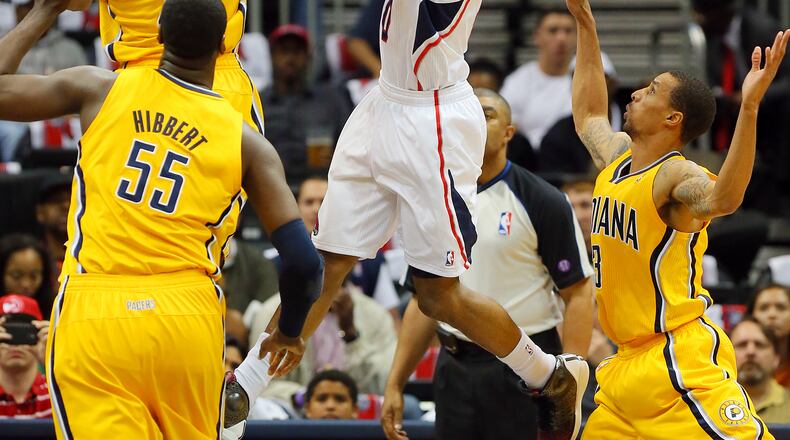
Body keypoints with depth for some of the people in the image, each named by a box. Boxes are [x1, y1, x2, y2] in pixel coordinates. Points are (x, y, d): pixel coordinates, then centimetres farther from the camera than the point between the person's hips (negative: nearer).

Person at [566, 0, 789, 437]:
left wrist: (749, 107, -51)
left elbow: (723, 198, -39)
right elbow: (587, 116, 33)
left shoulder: (677, 176, -15)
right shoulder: (615, 157, 11)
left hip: (680, 364, -9)